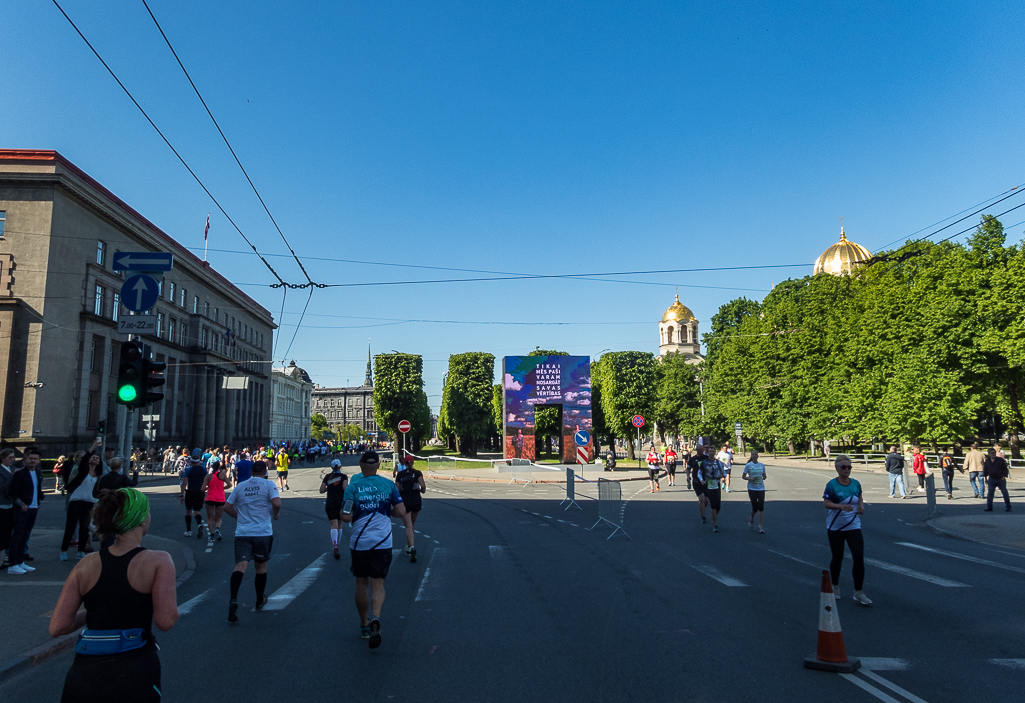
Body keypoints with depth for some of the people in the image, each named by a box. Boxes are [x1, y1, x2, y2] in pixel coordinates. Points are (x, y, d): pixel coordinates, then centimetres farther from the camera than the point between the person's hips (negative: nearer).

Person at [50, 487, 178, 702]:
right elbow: (166, 621, -17)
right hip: (135, 674, -3)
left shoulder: (86, 565, 1)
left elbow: (57, 627, -1)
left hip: (85, 672, 4)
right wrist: (173, 602, 4)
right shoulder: (158, 561, -10)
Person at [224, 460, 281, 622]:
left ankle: (233, 599, -30)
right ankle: (260, 601, 29)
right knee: (261, 566, 15)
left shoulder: (240, 486, 11)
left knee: (240, 566, -7)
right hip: (263, 532, -2)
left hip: (242, 533, 2)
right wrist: (275, 515, 4)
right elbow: (276, 503, -15)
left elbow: (227, 507, 14)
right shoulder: (268, 484, -1)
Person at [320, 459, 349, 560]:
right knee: (339, 525, 17)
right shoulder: (343, 476, 0)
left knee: (334, 525, -8)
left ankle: (335, 545, -30)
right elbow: (345, 488, -16)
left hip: (330, 503, 0)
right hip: (341, 502, 0)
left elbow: (322, 490, 1)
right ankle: (336, 545, 26)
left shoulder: (327, 477, 7)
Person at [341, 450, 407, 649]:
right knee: (378, 584, 4)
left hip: (359, 542, 0)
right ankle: (375, 618, -21)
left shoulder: (353, 486, -6)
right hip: (383, 542, 0)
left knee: (361, 583, 16)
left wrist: (355, 514, 10)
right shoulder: (388, 485, -1)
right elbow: (401, 512, -2)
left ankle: (364, 625, 26)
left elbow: (345, 517, -12)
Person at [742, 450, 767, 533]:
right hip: (752, 488, -2)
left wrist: (764, 478, -5)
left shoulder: (762, 465, 8)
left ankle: (760, 527, -1)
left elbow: (764, 475, 18)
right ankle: (751, 519, 32)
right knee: (755, 507, 0)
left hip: (761, 488, 2)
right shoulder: (748, 465, -1)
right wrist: (750, 479, -16)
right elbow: (743, 476, 2)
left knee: (761, 507, -5)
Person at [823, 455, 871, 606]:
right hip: (835, 527, -3)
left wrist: (861, 506, -4)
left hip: (853, 526, 3)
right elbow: (826, 503, -16)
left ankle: (859, 593, 2)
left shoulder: (856, 484, 3)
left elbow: (859, 497, 17)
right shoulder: (832, 485, -11)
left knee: (859, 557, -7)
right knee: (837, 558, 8)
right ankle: (835, 586, 31)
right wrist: (841, 506, -32)